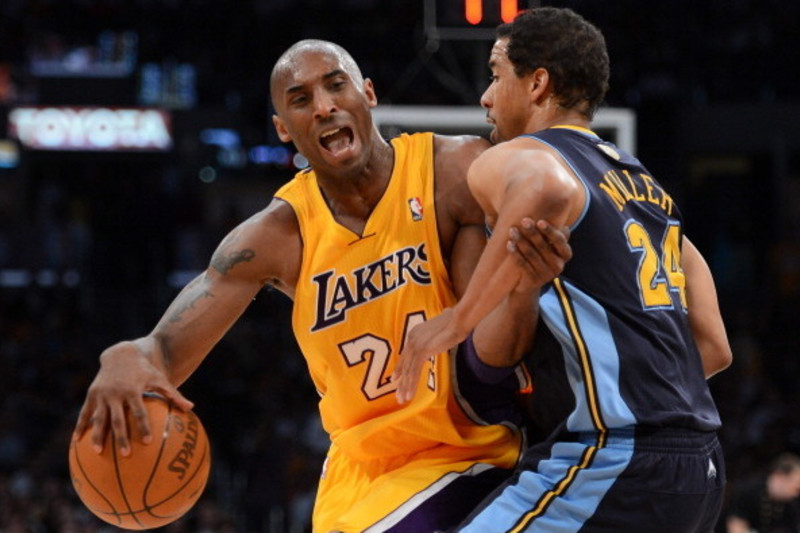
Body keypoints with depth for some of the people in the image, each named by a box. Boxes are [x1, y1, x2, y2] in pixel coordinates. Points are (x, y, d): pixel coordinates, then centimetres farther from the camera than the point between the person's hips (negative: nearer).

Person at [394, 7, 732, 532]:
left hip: (613, 461, -9)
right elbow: (714, 347, 22)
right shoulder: (645, 184, 24)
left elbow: (549, 191, -29)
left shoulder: (511, 159, -1)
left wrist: (460, 318, -20)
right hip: (700, 467, 9)